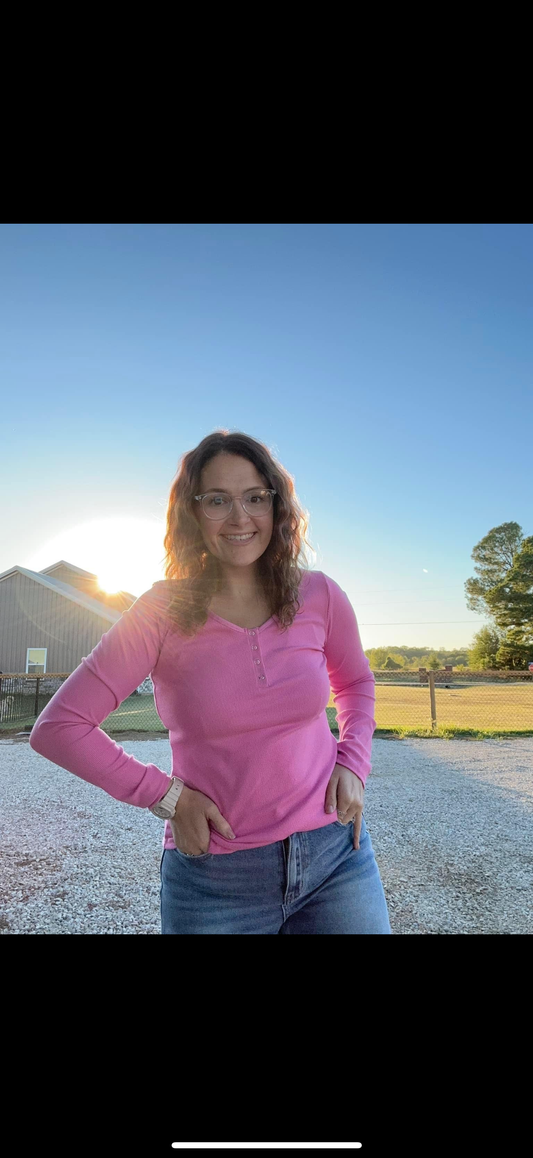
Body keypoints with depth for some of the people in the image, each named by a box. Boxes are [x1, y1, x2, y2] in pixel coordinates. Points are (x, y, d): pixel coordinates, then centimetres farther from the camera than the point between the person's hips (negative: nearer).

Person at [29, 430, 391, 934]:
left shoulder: (319, 595, -5)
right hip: (216, 879, -1)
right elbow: (57, 727, -9)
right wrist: (166, 796, -10)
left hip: (336, 853, 2)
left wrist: (353, 765, -1)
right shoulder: (163, 613, -13)